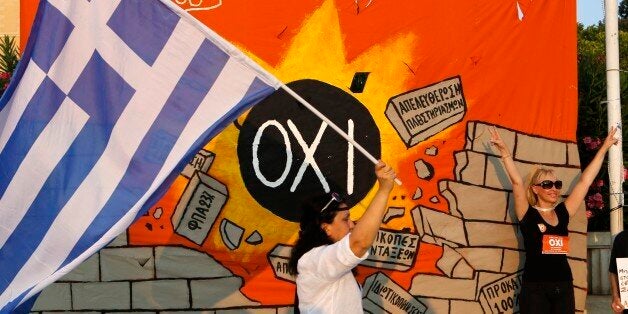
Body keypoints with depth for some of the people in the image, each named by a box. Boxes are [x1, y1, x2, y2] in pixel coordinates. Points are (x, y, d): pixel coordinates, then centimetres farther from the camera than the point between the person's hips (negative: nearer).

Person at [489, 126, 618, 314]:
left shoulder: (563, 213, 9)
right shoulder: (528, 214, -2)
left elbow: (585, 181, 12)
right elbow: (516, 182, -13)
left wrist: (604, 148, 14)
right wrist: (504, 151, -20)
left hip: (564, 286, 5)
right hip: (535, 288, -5)